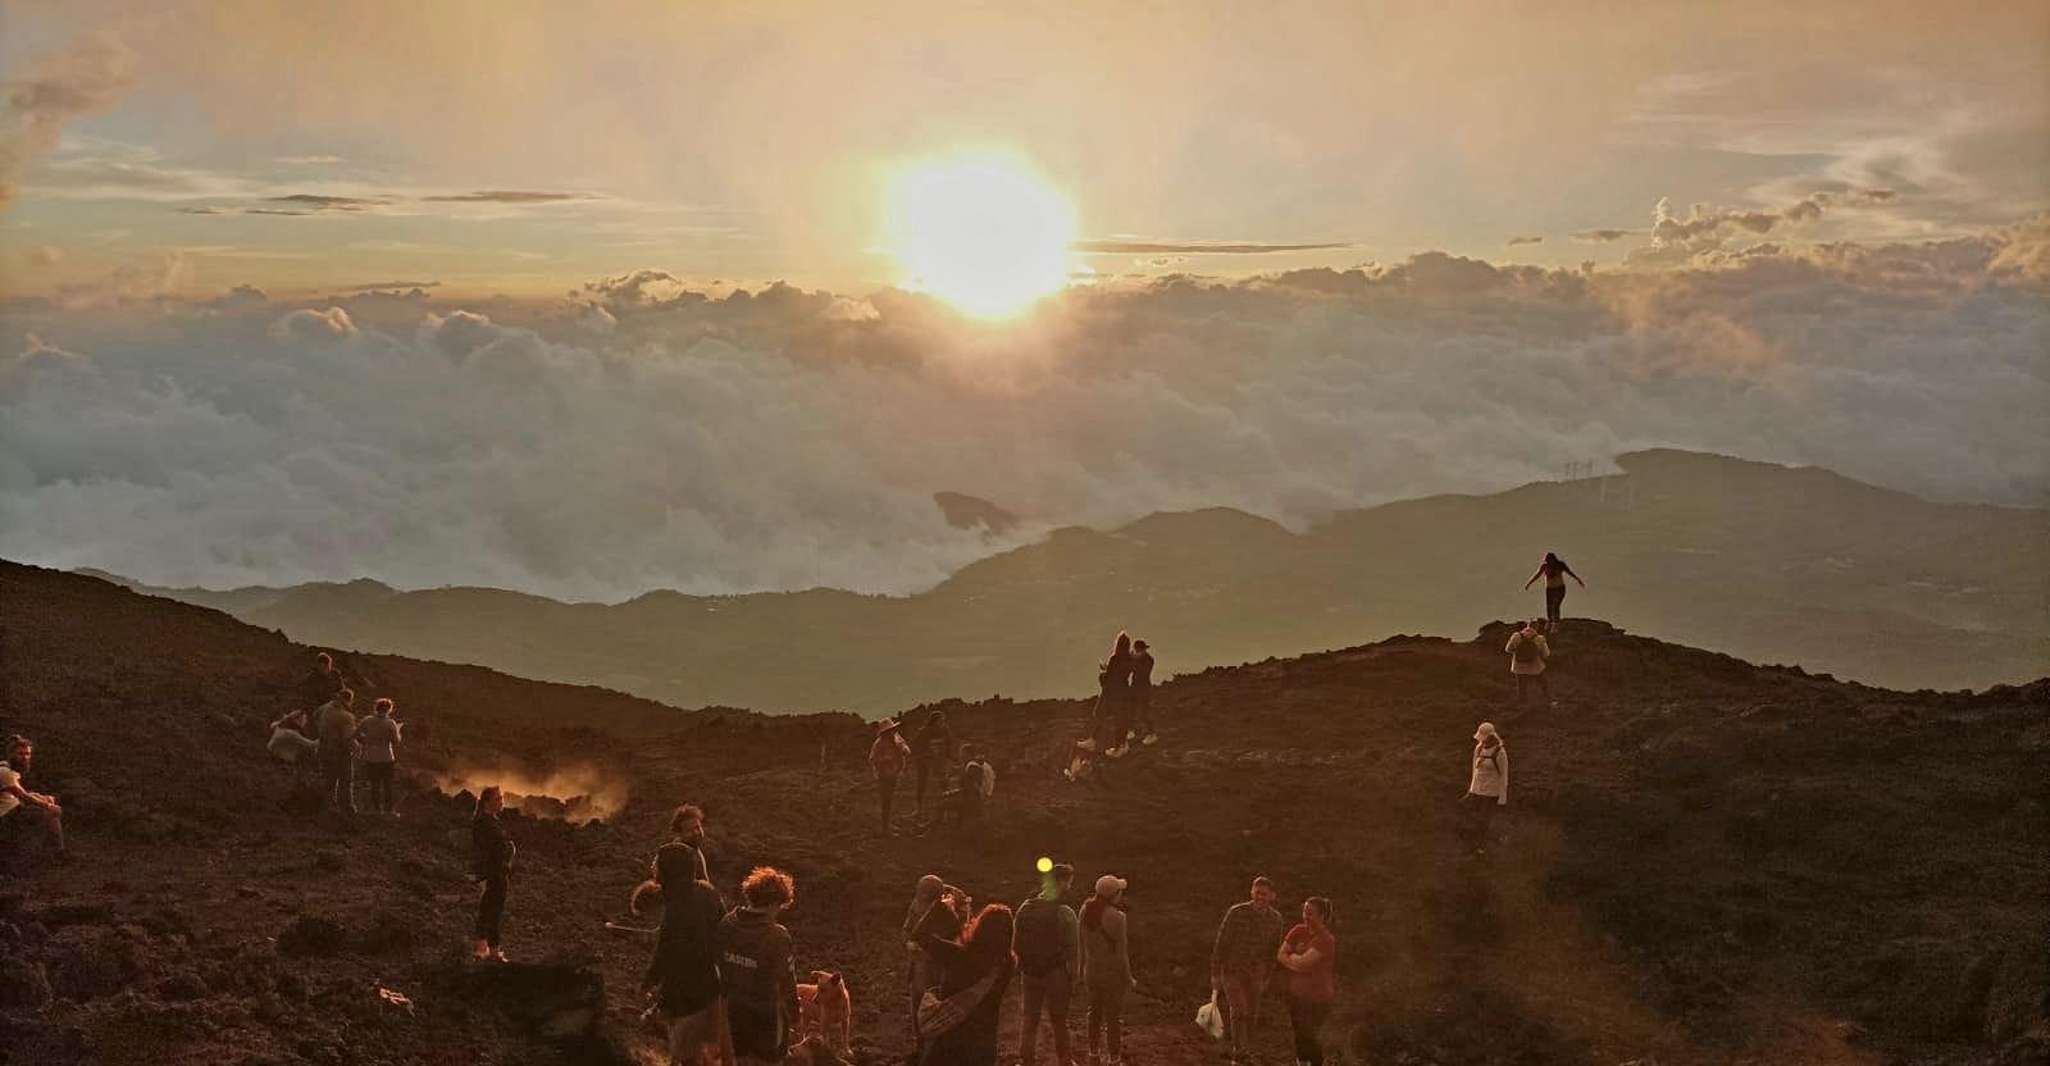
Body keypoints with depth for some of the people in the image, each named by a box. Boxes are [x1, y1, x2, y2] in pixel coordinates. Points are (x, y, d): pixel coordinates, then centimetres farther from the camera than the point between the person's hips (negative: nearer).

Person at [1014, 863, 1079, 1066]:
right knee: (1059, 1021, 12)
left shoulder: (1025, 909, -4)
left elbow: (1015, 944, 2)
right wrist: (1072, 979, -5)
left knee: (1030, 1019, 15)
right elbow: (1073, 952, -14)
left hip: (1030, 973, 4)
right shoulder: (1065, 914, -18)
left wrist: (1021, 967, 12)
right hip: (1055, 973, -4)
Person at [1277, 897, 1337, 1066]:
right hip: (1297, 993, 6)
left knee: (1310, 1034, -6)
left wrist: (1291, 957, -4)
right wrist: (1298, 960, -14)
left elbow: (1303, 962, -23)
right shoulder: (1298, 932, 3)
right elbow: (1281, 955, 0)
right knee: (1299, 1034, 11)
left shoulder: (1326, 940, -16)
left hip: (1317, 996, -6)